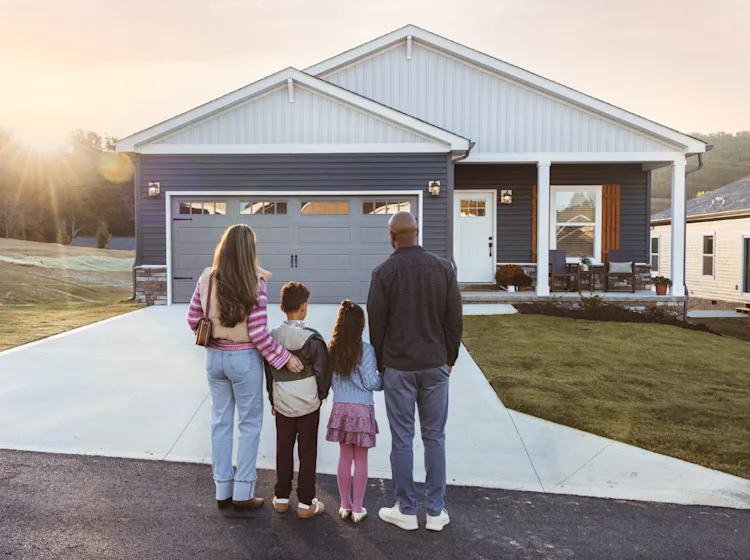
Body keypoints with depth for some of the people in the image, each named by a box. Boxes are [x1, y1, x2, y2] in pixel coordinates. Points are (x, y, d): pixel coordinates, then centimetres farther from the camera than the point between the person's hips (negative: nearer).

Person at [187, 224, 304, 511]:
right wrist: (285, 357, -8)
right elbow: (258, 334, -17)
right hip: (244, 359, -4)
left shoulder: (207, 279, -4)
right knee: (250, 424, 10)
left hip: (214, 356, 5)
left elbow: (193, 319, 4)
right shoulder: (254, 283, -16)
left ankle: (223, 490, 25)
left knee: (220, 422, 15)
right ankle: (242, 492, 15)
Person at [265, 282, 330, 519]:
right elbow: (321, 371, -10)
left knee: (283, 450, 15)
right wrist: (321, 395, 8)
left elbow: (268, 372, 7)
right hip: (308, 404, -4)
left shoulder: (272, 336, -2)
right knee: (307, 453, 6)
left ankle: (281, 497, 25)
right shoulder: (313, 338, -16)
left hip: (282, 404, 4)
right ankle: (306, 503, 13)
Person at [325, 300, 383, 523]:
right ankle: (357, 508, 16)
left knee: (344, 457, 15)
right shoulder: (365, 350, -14)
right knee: (360, 459, 8)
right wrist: (384, 378, 7)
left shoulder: (332, 350, -1)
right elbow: (371, 382, -12)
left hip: (340, 408, 4)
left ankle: (345, 505, 25)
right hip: (362, 410, -4)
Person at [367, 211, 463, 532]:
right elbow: (455, 319, 0)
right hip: (435, 365, 2)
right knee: (434, 438, 11)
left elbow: (376, 323, -5)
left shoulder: (384, 272, -8)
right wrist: (450, 358, 12)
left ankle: (406, 511, 18)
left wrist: (378, 362, 10)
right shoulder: (443, 268, -2)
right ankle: (436, 512, 18)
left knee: (402, 439, 8)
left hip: (398, 367, -2)